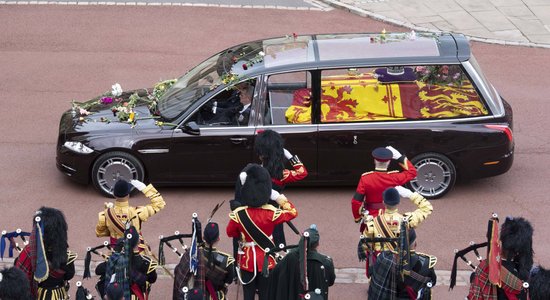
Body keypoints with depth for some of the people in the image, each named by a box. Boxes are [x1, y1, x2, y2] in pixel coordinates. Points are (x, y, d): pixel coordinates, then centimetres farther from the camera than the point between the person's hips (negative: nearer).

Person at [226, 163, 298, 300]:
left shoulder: (238, 214, -15)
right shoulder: (271, 213, -17)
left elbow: (230, 232, 4)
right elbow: (293, 212, 0)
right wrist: (278, 196, -2)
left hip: (247, 260, 0)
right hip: (267, 261, 0)